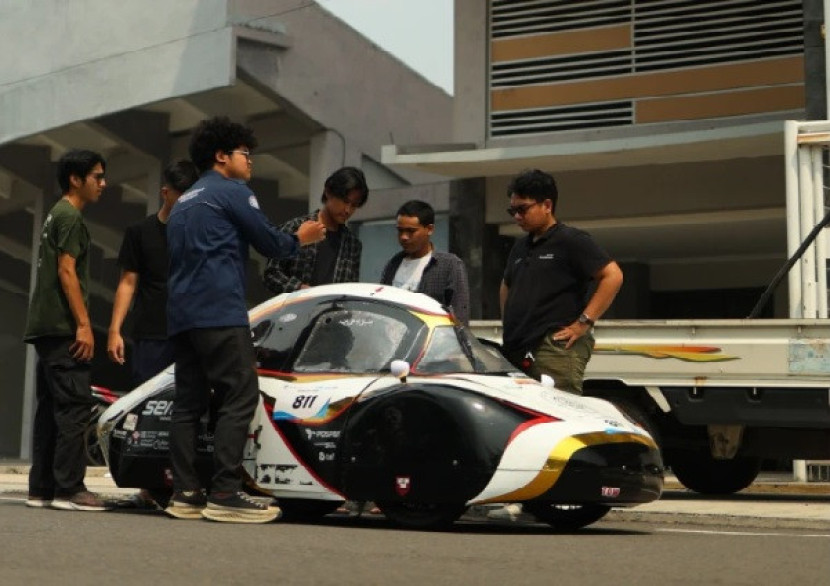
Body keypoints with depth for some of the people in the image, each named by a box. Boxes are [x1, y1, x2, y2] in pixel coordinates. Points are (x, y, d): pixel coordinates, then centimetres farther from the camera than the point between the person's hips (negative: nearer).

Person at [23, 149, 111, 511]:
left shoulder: (57, 215, 23)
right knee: (74, 404, -12)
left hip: (46, 327, 10)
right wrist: (83, 324, -19)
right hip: (62, 327, -10)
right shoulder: (70, 216, -7)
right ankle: (69, 489, -15)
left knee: (51, 407, 7)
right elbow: (66, 272, -16)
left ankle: (41, 488, 7)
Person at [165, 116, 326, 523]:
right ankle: (225, 495, -16)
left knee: (190, 401, 6)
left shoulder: (184, 202, 25)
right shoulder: (232, 191, 0)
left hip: (180, 314, 9)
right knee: (240, 396, -10)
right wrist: (300, 239, 21)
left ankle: (185, 494, 2)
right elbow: (270, 244, 1)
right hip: (219, 311, -9)